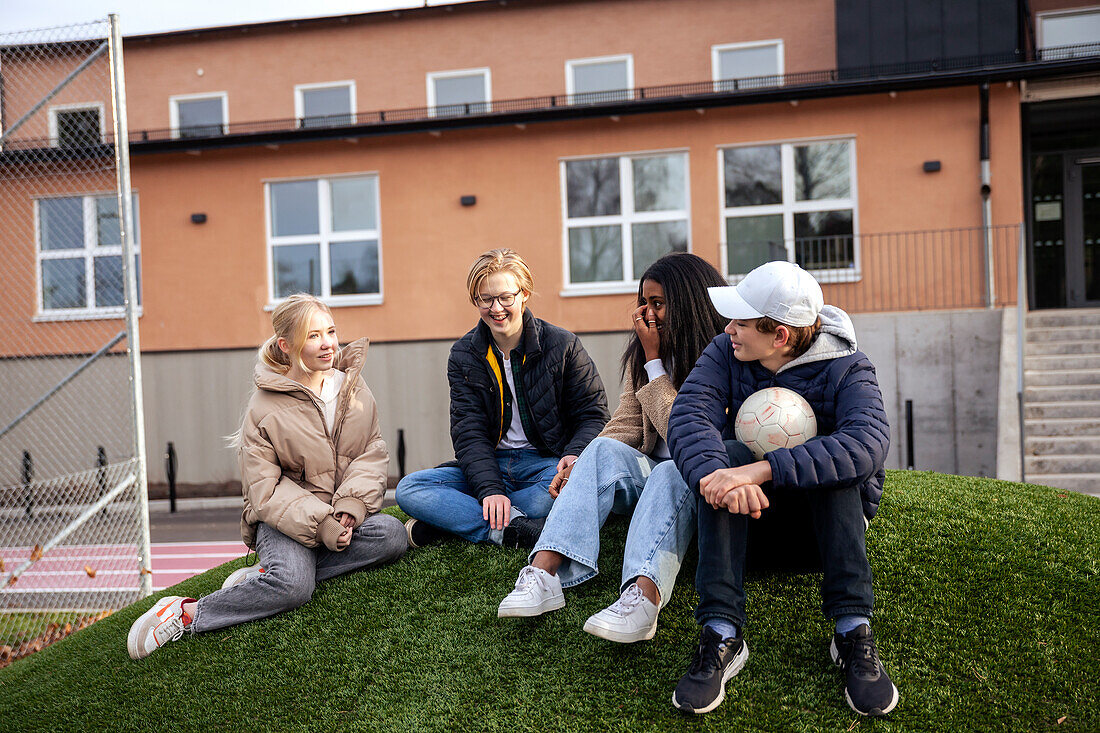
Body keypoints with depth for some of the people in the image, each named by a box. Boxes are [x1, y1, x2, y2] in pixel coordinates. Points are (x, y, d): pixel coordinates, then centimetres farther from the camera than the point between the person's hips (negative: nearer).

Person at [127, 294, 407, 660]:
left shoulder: (354, 387, 6)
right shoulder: (265, 408, -7)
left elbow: (373, 453, 3)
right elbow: (265, 491, -10)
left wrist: (348, 508, -15)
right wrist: (319, 523, -22)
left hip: (344, 514, 5)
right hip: (285, 519, -5)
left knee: (392, 534, -26)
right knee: (293, 584, -33)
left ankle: (267, 573, -18)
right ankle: (185, 613, -13)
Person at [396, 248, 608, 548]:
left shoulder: (563, 346, -1)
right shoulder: (464, 355, 4)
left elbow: (593, 414, 1)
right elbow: (468, 431, -6)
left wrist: (574, 454, -23)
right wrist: (490, 488, -24)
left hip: (545, 463, -2)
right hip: (489, 465, 2)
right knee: (409, 489, -20)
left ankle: (448, 519, -28)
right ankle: (513, 527, -36)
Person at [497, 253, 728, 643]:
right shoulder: (641, 350, 9)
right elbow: (628, 424, 4)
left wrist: (654, 362, -13)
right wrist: (584, 465, -13)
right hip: (648, 473, 5)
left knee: (670, 473, -36)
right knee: (605, 451, -24)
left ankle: (642, 596, -61)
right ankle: (543, 573, -42)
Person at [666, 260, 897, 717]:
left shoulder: (845, 370, -13)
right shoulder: (725, 355, -3)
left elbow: (867, 444, -34)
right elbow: (689, 417, -21)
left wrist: (762, 471, -45)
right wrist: (716, 472, -44)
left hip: (826, 526, -1)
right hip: (747, 525, 2)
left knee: (832, 464, -30)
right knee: (729, 454, -28)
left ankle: (853, 632, -31)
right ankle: (721, 636, -35)